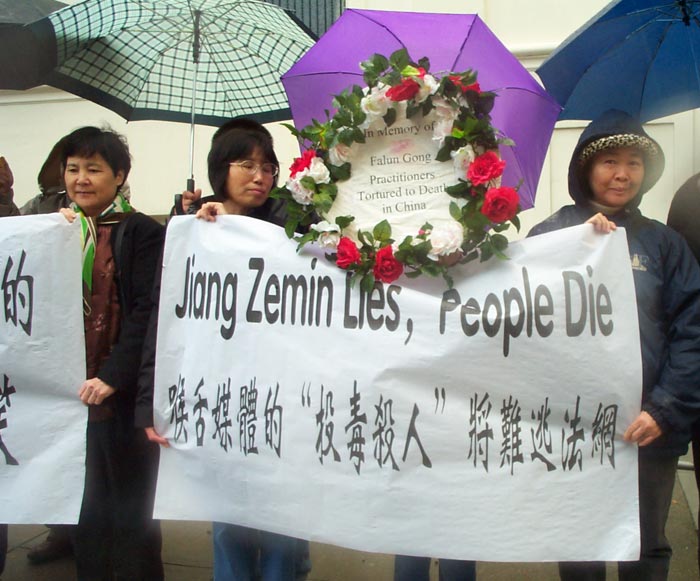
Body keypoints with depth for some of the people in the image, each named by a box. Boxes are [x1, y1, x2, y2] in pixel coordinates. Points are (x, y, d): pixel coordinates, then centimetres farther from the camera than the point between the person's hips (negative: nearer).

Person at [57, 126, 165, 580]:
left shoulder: (142, 232, -4)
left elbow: (147, 312, -12)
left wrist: (113, 376, -19)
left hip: (120, 393, -5)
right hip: (68, 389, 5)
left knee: (128, 507, 6)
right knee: (84, 506, 17)